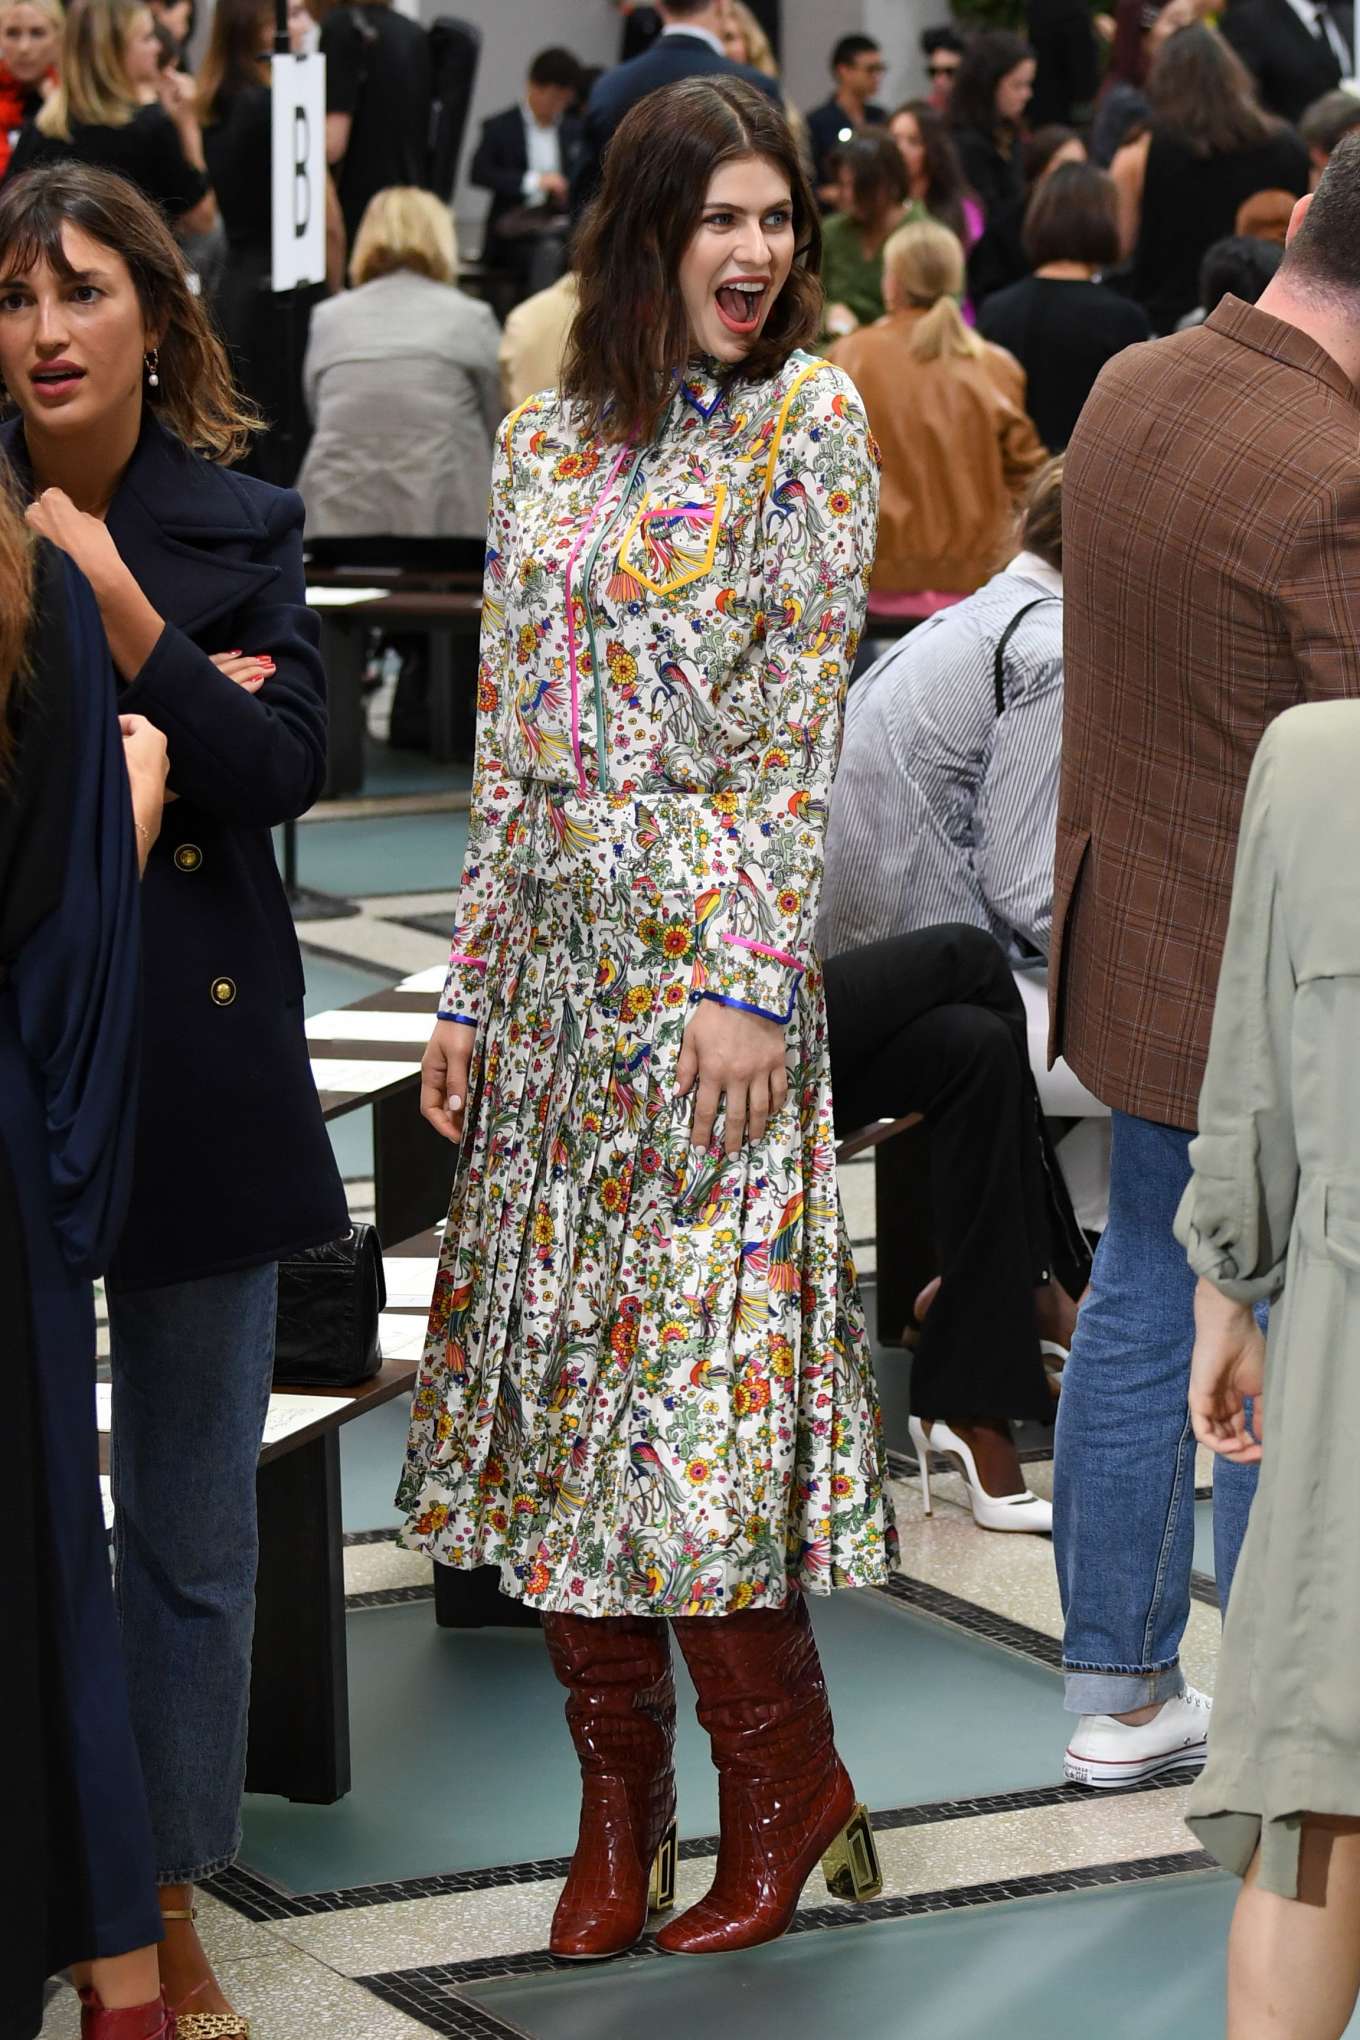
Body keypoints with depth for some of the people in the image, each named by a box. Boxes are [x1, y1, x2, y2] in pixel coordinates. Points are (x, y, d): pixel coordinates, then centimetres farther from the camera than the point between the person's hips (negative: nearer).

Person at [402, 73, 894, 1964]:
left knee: (697, 1367, -7)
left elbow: (797, 731, -9)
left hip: (710, 937, -5)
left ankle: (783, 1773, 10)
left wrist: (751, 981, -15)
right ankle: (618, 1795, 15)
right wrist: (470, 980, 9)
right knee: (553, 1363, 6)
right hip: (554, 939, 6)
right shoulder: (547, 436, 11)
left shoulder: (806, 419, -4)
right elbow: (507, 740, 12)